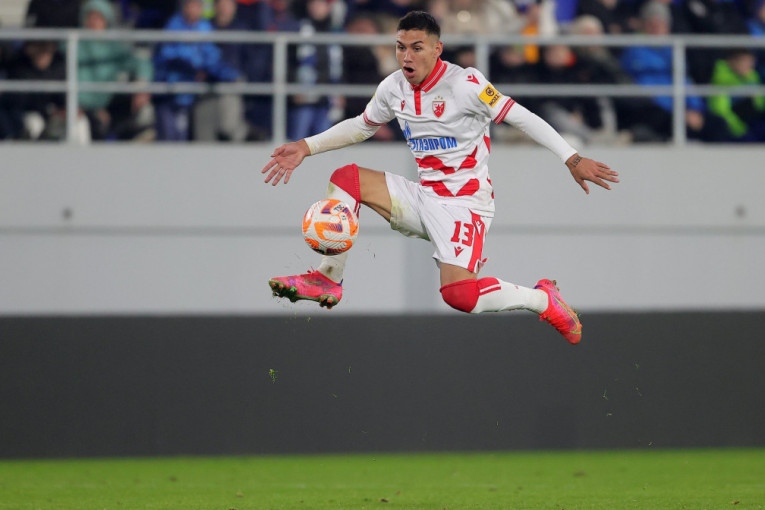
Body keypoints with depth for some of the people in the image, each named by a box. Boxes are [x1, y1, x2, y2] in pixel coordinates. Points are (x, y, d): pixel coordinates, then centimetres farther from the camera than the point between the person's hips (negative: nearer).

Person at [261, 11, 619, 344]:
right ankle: (328, 280, -1)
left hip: (465, 203, -7)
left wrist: (572, 159, -21)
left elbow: (523, 119, -15)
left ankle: (541, 299, -1)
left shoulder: (464, 84, -18)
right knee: (346, 178, -7)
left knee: (458, 294, -26)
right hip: (423, 199, 7)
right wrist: (306, 147, 14)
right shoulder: (393, 89, 2)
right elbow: (361, 126, 21)